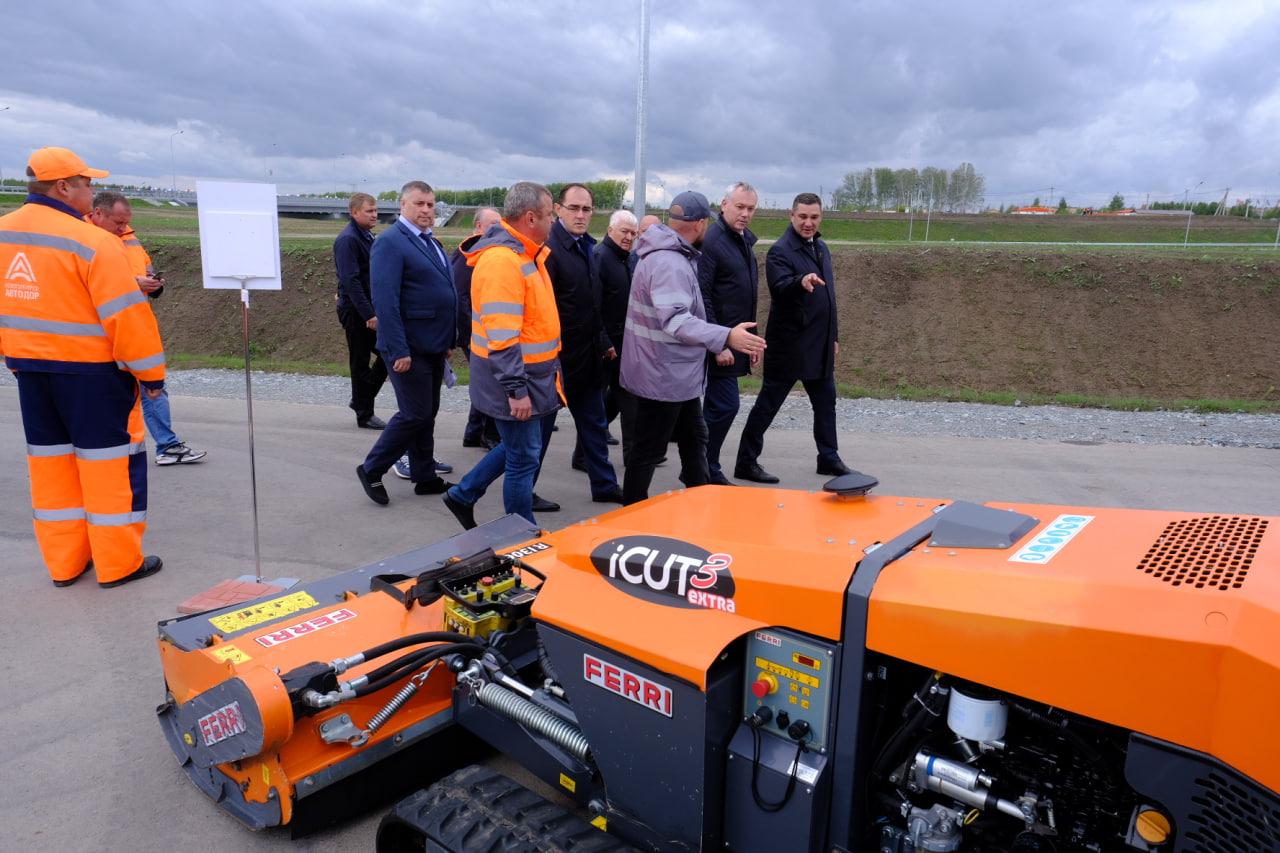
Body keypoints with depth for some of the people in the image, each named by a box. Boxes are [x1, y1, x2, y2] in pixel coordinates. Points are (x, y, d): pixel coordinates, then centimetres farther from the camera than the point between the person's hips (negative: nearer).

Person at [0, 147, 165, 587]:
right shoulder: (92, 242, -18)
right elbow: (125, 314, -19)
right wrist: (150, 372, -11)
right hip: (89, 368, -7)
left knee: (49, 460, 15)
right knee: (108, 460, 3)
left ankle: (63, 562, 24)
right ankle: (118, 563, 10)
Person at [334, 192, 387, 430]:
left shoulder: (368, 237, 14)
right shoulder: (347, 240, -15)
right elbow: (350, 281, -22)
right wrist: (369, 314, -25)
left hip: (371, 309, 9)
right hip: (356, 312, -9)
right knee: (361, 363, 1)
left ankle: (361, 401, 24)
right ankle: (364, 415, 12)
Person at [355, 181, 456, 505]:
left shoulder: (432, 243, 14)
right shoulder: (390, 242, -13)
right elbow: (384, 300, -20)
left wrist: (449, 340, 16)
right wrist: (398, 351, -23)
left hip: (434, 346, 8)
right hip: (409, 348, -8)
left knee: (427, 414, 14)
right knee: (415, 414, -4)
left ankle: (425, 477, 25)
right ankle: (371, 470, 13)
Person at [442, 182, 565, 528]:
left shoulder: (525, 253, 12)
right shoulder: (502, 260, -21)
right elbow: (501, 336, -26)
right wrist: (516, 389, -25)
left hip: (534, 373, 10)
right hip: (514, 376, -10)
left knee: (521, 448, 21)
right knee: (524, 458, 2)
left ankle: (463, 495, 34)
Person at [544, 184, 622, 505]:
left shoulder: (587, 246, 11)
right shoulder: (549, 248, -16)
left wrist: (603, 342, 18)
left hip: (587, 355, 8)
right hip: (558, 357, -8)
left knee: (594, 424, 15)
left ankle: (605, 486, 27)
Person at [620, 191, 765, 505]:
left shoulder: (675, 256, 10)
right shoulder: (669, 263, -24)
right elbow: (676, 321, -35)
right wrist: (726, 337, -42)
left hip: (679, 374, 11)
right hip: (663, 376, -11)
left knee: (694, 438, 21)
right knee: (648, 452, 2)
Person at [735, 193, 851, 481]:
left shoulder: (821, 248, 13)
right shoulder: (780, 250, -12)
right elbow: (779, 288, -28)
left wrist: (833, 336, 21)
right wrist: (800, 282, -48)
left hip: (820, 346, 8)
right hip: (789, 346, -8)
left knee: (825, 401, 15)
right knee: (767, 404, -1)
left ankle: (828, 458, 28)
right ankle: (746, 462, 7)